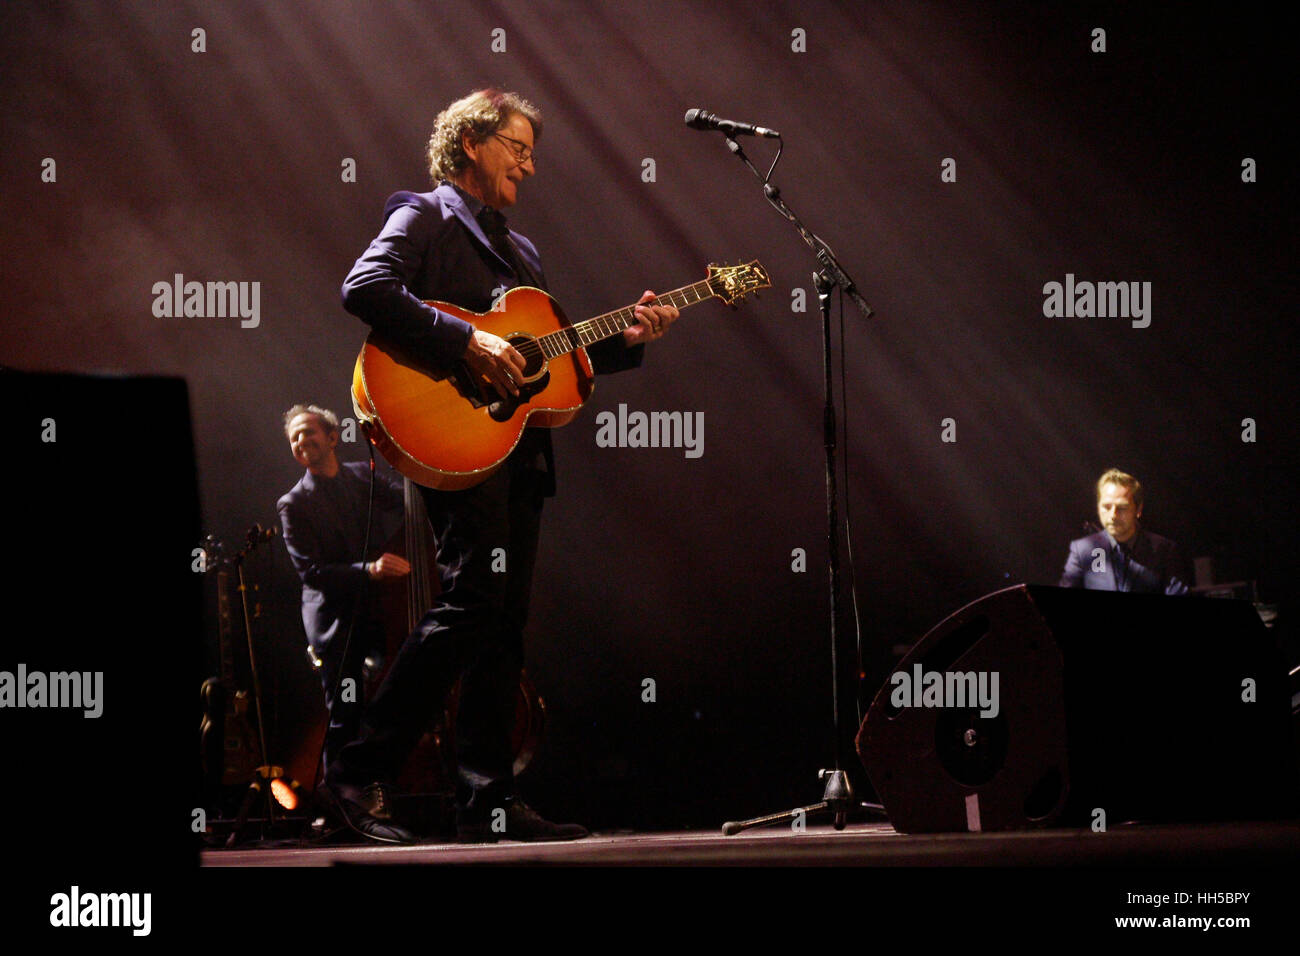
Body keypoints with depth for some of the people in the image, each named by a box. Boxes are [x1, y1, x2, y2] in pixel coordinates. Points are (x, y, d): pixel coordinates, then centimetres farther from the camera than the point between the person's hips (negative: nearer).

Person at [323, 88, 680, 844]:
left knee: (505, 622, 4)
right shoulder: (426, 217, 1)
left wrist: (626, 339, 9)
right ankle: (365, 769, -13)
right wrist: (467, 341, -22)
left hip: (519, 447, 8)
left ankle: (489, 802, 5)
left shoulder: (520, 249, 27)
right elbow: (365, 289, -18)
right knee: (474, 598, -19)